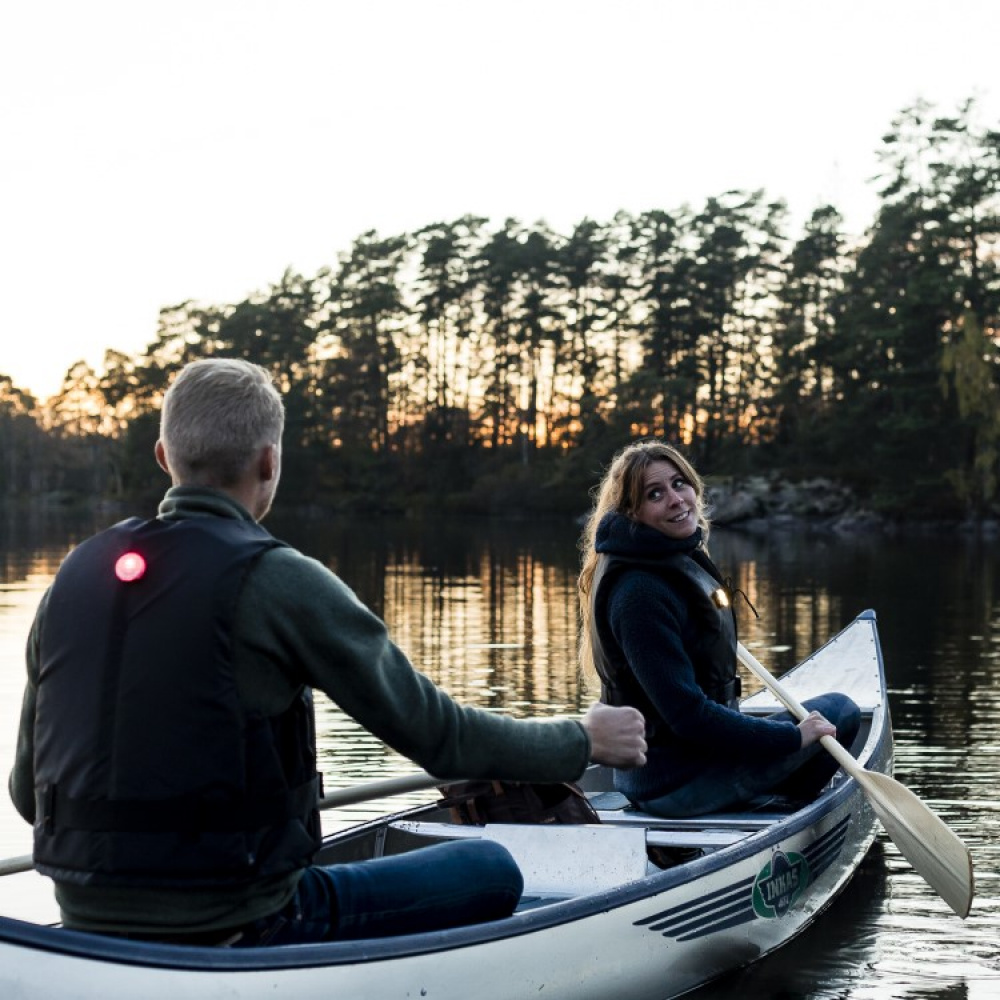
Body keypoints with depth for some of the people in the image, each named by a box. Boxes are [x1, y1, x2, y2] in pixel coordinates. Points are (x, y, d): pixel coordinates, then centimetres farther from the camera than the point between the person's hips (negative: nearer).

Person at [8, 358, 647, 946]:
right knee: (490, 873, 10)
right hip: (237, 929, -7)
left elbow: (27, 791, 10)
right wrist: (582, 741, 9)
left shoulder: (73, 578, 3)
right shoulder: (277, 580, -13)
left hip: (91, 930, 7)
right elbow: (433, 731, -8)